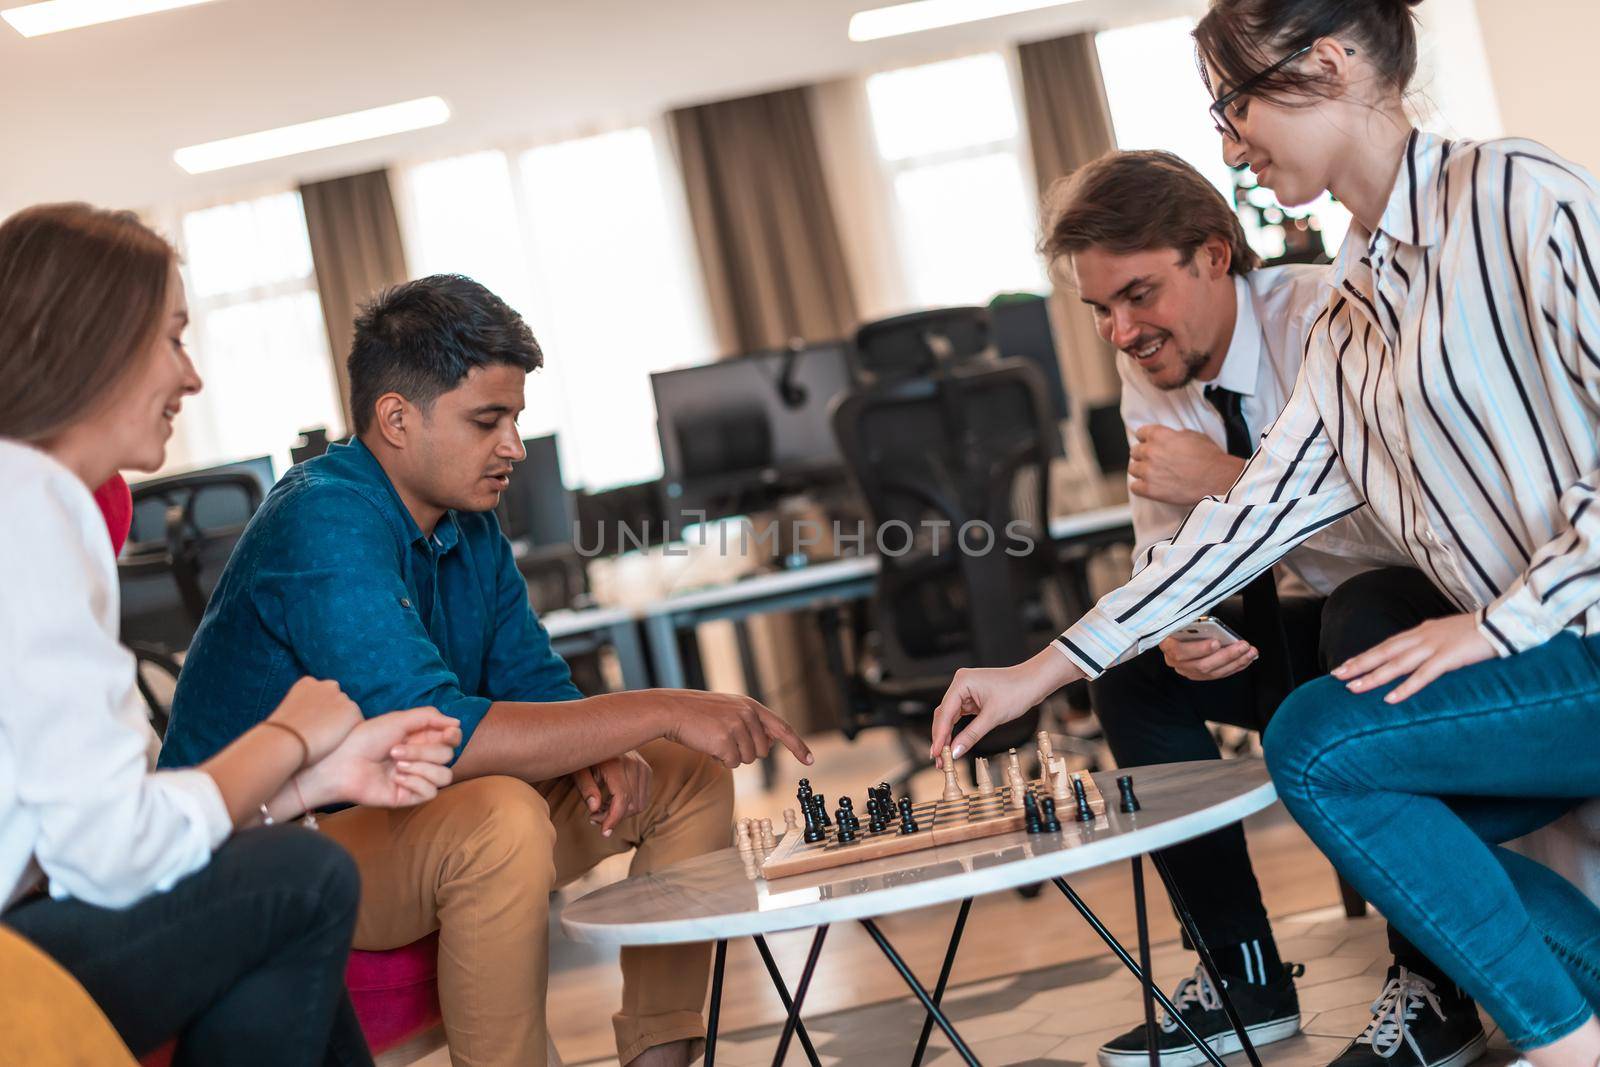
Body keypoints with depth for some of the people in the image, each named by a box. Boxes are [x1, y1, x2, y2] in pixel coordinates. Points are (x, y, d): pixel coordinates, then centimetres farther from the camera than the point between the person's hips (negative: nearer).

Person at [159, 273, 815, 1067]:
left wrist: (605, 752, -14)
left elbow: (534, 683, 10)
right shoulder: (326, 526, -25)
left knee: (690, 778, 3)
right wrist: (659, 713, -31)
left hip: (401, 810, 9)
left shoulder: (468, 521, 4)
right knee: (504, 821, -38)